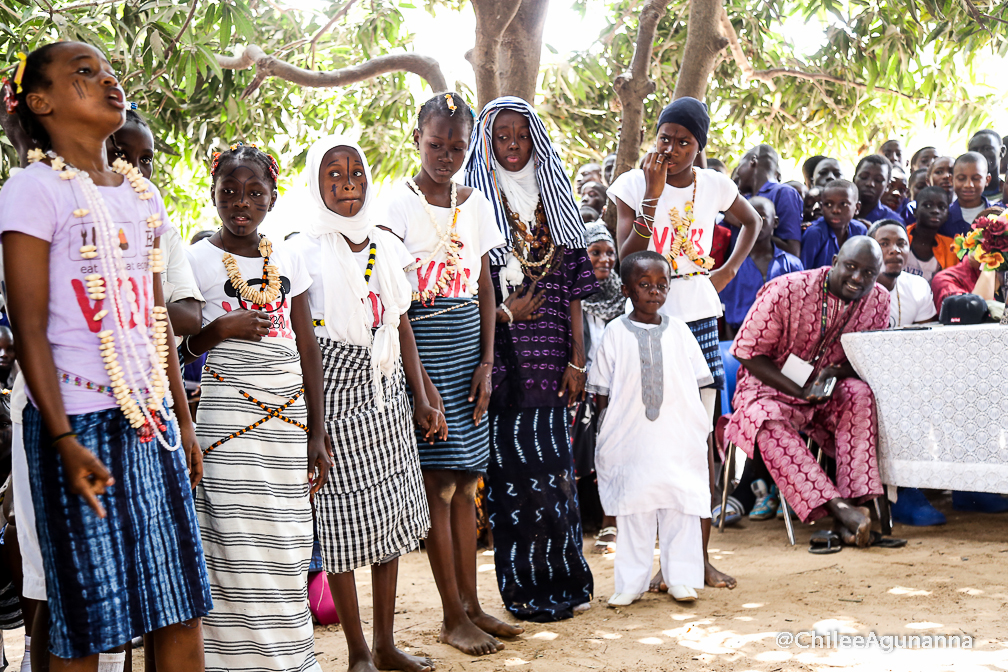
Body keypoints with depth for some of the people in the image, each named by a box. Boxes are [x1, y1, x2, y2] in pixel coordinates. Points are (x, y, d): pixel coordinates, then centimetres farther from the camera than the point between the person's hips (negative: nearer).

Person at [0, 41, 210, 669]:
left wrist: (183, 417, 15)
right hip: (80, 422, -6)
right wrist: (64, 439, -17)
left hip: (151, 418, 6)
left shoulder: (144, 194, 14)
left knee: (183, 606, 8)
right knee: (87, 620, 1)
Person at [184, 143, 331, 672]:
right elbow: (179, 349, 2)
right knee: (240, 547, -6)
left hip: (289, 413, 4)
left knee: (288, 548, 5)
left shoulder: (288, 261, 11)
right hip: (229, 415, -4)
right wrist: (221, 329, -17)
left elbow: (308, 351, 12)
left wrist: (317, 435, 9)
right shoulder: (197, 261, 0)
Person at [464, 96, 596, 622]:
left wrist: (577, 360, 3)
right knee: (511, 465, -3)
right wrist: (504, 313, -11)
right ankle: (527, 587, 8)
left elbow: (573, 288, 9)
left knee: (553, 464, 4)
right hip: (501, 358, -3)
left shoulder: (554, 202, 13)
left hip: (550, 358, 3)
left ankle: (563, 579, 17)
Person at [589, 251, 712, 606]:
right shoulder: (615, 333, 1)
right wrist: (608, 429, 0)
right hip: (630, 440, -1)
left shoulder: (679, 331, 6)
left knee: (682, 508, 4)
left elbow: (696, 381, 10)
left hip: (677, 438, 1)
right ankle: (631, 582, 15)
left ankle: (682, 579, 16)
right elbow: (601, 390, 5)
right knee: (633, 510, 5)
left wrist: (699, 430, 6)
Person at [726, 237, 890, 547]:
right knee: (769, 421, -35)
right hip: (770, 385, -3)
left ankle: (853, 502, -33)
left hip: (830, 390, 3)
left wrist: (835, 373, -20)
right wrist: (798, 391, -20)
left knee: (861, 394, -28)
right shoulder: (785, 291, -17)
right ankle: (837, 506, -43)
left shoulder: (879, 301, -4)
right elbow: (749, 353, -12)